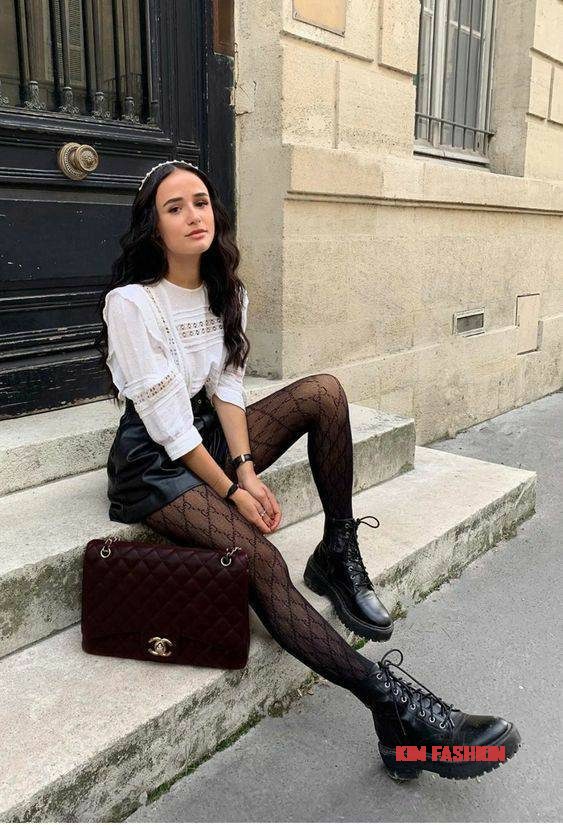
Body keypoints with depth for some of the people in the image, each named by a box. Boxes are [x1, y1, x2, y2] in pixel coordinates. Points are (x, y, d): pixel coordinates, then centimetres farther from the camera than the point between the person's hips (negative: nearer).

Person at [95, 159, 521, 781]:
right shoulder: (130, 303, -15)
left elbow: (225, 388, 2)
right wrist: (231, 489, -17)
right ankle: (393, 703, -29)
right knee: (260, 558, -29)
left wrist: (247, 470, -12)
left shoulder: (227, 293, 6)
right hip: (154, 462, -6)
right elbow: (167, 419, -18)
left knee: (325, 391, -15)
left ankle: (337, 556, -9)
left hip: (212, 435, 7)